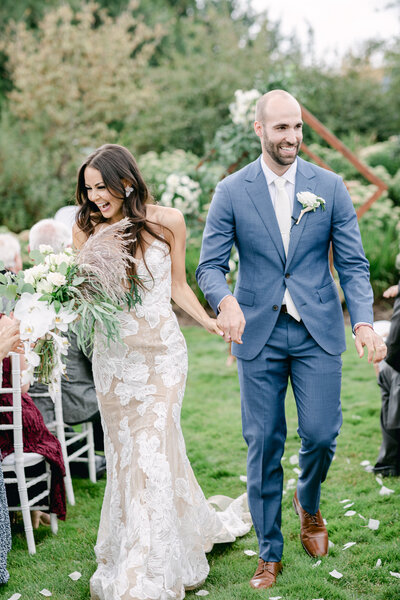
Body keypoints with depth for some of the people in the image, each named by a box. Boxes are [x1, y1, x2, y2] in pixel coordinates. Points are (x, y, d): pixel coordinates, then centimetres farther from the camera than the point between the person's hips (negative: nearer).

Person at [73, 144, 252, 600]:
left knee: (152, 450, -6)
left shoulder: (167, 222, -4)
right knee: (123, 451, 9)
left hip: (160, 352, -3)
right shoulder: (87, 228, 0)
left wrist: (211, 324, 0)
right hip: (112, 353, 3)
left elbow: (178, 286, 7)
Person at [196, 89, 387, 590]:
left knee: (320, 435, -4)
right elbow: (209, 266, -2)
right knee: (263, 445, 4)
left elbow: (352, 263, 1)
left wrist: (364, 322, -15)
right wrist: (226, 301, -25)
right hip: (257, 334, 0)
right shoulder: (231, 192, 0)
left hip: (317, 332, 1)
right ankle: (269, 554, 20)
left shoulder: (330, 187, 2)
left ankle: (309, 503, 32)